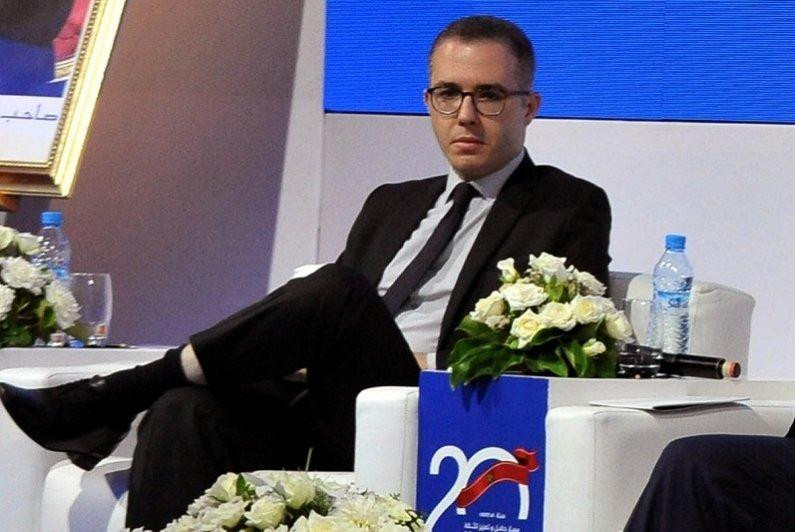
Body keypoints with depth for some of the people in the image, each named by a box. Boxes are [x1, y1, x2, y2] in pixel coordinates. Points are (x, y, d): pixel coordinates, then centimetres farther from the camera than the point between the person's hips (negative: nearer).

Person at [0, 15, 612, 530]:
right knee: (185, 411, -27)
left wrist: (426, 365, -7)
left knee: (337, 292, -31)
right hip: (322, 414, 5)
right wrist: (305, 359, -1)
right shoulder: (391, 205, 28)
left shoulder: (573, 210, 12)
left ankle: (102, 399, -26)